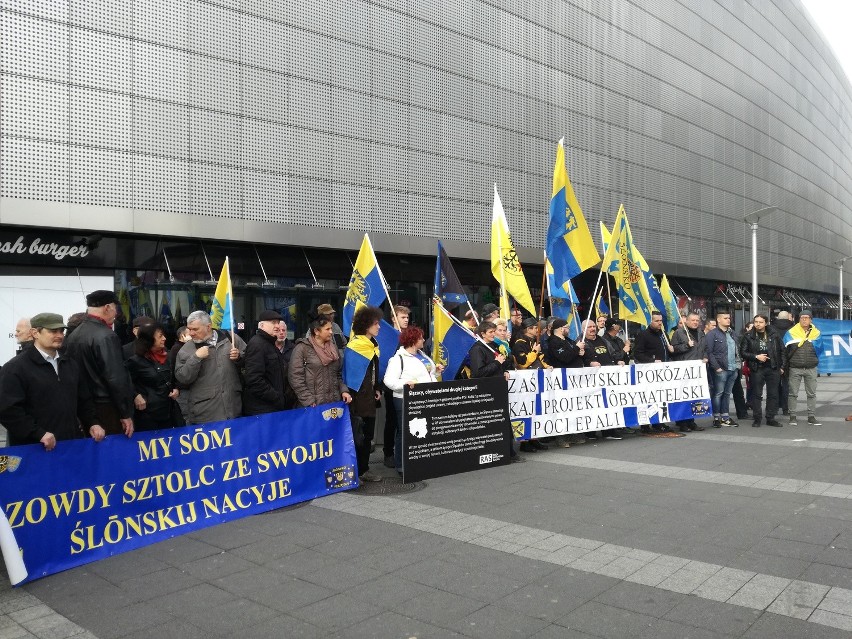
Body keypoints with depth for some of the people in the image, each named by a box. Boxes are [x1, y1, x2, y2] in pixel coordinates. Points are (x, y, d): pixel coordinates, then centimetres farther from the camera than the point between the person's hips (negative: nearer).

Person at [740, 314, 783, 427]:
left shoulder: (773, 335, 6)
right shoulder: (748, 336, 0)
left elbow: (781, 350, 11)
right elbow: (743, 352, -1)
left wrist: (781, 366, 7)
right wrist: (756, 356, -14)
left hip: (773, 368, 2)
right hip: (757, 369, -2)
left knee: (773, 394, 6)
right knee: (757, 394, 1)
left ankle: (770, 418, 15)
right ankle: (757, 419, 7)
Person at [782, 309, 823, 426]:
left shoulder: (816, 333, 6)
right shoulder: (791, 333, -1)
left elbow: (819, 349, 0)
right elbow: (784, 350, -2)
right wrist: (784, 366, -5)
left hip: (811, 368, 2)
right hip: (795, 369, -2)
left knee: (811, 394, 7)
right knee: (793, 393, 2)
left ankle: (811, 416, 15)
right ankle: (792, 416, 10)